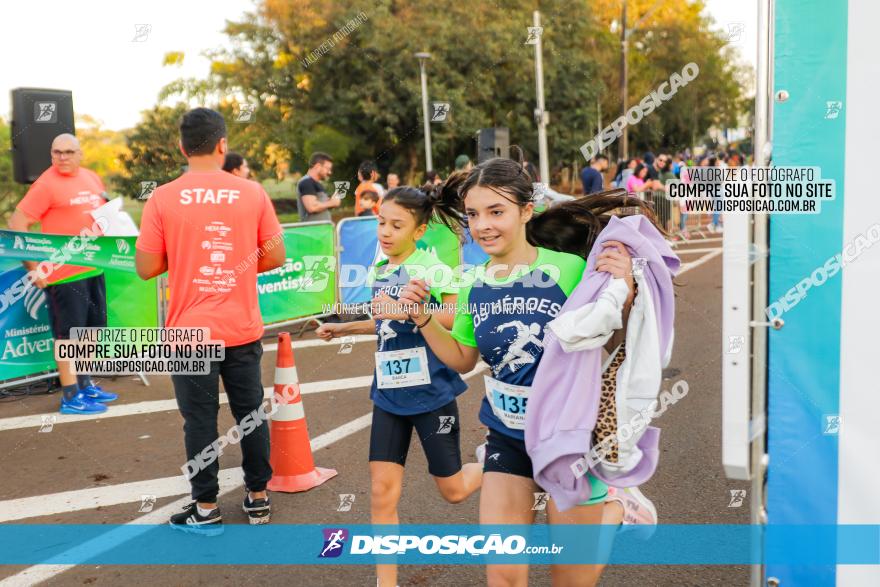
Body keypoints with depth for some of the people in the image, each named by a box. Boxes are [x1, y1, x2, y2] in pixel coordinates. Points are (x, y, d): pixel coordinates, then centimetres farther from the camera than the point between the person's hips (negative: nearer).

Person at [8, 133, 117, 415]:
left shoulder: (92, 178, 8)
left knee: (91, 328, 17)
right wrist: (33, 266, -17)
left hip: (94, 268, 8)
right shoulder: (47, 184, -13)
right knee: (68, 334, 1)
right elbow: (17, 224, -15)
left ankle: (85, 384, 32)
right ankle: (71, 397, 10)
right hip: (65, 272, -8)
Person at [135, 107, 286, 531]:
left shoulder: (163, 198, -8)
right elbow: (275, 257, 1)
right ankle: (258, 498, 27)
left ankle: (206, 509, 18)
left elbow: (146, 268, -5)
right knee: (250, 413, 14)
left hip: (191, 330, -2)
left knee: (200, 420, 8)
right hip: (242, 329, 2)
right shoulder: (252, 193, -3)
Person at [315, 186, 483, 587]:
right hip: (389, 394, 6)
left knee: (454, 491, 10)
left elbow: (461, 316, -25)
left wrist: (408, 311, -31)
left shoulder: (429, 266, -13)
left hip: (431, 392, -5)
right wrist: (343, 329, 20)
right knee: (382, 494, 1)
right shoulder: (379, 270, 8)